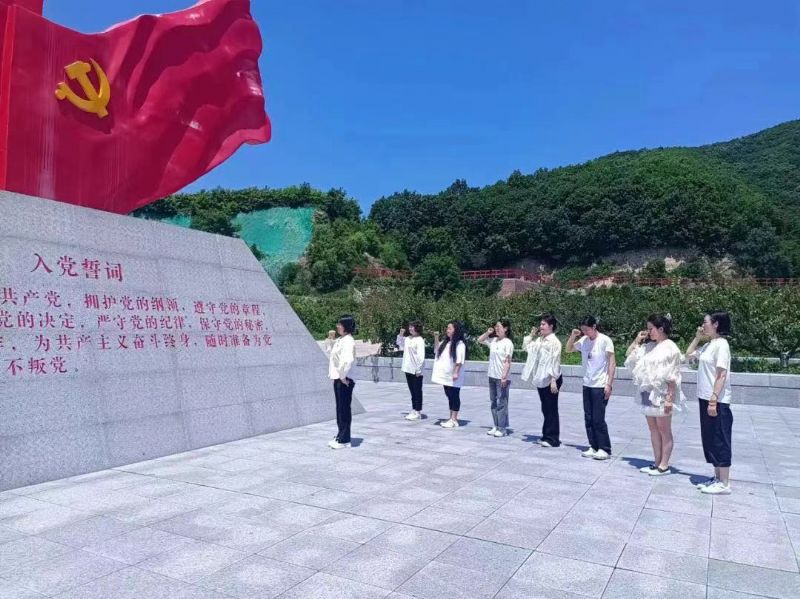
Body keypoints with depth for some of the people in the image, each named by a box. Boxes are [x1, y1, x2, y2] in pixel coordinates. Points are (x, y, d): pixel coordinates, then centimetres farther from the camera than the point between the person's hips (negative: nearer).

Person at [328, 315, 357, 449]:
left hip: (344, 380, -9)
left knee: (344, 409, 0)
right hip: (337, 378, 9)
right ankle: (341, 436, 27)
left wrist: (343, 376, -22)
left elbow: (349, 360, -30)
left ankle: (344, 440, 9)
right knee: (340, 408, 16)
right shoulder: (340, 340, 12)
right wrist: (335, 375, 16)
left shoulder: (348, 341, -17)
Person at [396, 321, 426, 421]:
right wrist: (401, 335, 13)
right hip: (408, 369, 8)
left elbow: (421, 356, -18)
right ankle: (414, 409, 24)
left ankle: (418, 412, 7)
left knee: (417, 391, 1)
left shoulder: (419, 340, -14)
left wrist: (418, 369, -19)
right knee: (412, 390, 15)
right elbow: (400, 346, 27)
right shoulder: (407, 339, 9)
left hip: (416, 371, -8)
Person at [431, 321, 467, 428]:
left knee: (454, 396, -1)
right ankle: (451, 418, 21)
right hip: (445, 375, 8)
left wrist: (456, 373, -22)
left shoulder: (460, 344, -12)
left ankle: (454, 420, 3)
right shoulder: (445, 342, 13)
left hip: (453, 377, -8)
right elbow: (436, 350, 25)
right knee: (449, 396, 13)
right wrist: (436, 338, 12)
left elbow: (459, 361, -17)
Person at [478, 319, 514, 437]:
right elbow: (479, 340, 22)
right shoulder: (493, 340, 9)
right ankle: (496, 426, 22)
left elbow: (507, 361, -14)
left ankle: (502, 428, 5)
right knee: (493, 402, 13)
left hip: (501, 378, -7)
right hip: (492, 376, 8)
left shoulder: (508, 343, -11)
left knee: (501, 403, -2)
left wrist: (504, 376, -18)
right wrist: (487, 333, 7)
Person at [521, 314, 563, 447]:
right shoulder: (539, 340, 10)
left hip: (550, 380, -8)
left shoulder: (554, 341, -14)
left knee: (551, 410, -1)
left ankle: (553, 439, 5)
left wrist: (554, 380, -20)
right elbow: (526, 347, 24)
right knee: (545, 409, 15)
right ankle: (546, 436, 23)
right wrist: (531, 334, 14)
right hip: (541, 380, 8)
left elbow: (555, 362, -18)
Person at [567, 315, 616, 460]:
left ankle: (604, 449, 7)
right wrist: (573, 336, 2)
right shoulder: (583, 340, 5)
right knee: (588, 418, 9)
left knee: (598, 419, -5)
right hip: (587, 385, 6)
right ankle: (594, 447, 19)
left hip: (600, 386, -6)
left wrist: (609, 384, -15)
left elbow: (612, 363, -10)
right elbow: (568, 349, 19)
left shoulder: (605, 340, -9)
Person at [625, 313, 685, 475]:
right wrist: (637, 340, 10)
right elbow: (629, 355, 21)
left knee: (664, 431, 3)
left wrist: (670, 399, -20)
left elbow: (672, 377, -16)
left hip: (661, 395, -8)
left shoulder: (669, 348, -12)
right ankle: (657, 462, 21)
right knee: (653, 430, 13)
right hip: (648, 394, 8)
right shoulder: (649, 346, 10)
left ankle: (664, 465, 11)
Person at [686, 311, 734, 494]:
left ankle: (724, 484, 6)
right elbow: (689, 355, 24)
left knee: (719, 441, -2)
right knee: (709, 440, 13)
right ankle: (717, 478, 22)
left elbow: (722, 375, -19)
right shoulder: (708, 345, 11)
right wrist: (697, 337, 13)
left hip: (717, 401, -9)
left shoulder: (721, 344, -14)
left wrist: (714, 400, -22)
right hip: (705, 399, 9)